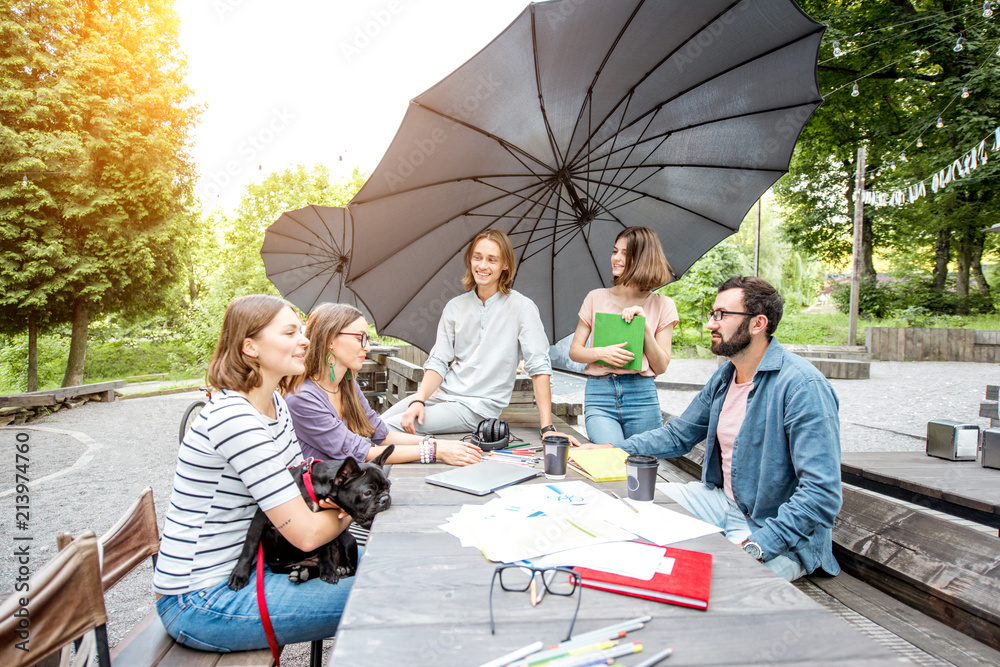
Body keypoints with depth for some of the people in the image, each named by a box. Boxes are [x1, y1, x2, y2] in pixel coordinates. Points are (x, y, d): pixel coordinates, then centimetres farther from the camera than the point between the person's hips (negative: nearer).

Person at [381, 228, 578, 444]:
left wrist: (547, 428, -16)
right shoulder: (455, 307, 8)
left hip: (476, 407, -5)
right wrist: (419, 401, -13)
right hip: (440, 393, 5)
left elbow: (538, 367, -10)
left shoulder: (521, 307, -7)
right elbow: (438, 362, 6)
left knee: (390, 428, -20)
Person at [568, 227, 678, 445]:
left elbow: (661, 367, 1)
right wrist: (601, 353, -12)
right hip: (599, 395, 0)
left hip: (641, 395, 1)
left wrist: (644, 325, -10)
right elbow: (574, 350, 8)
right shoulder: (596, 298, 8)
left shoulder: (662, 305, 5)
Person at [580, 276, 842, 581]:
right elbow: (677, 435, 14)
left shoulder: (803, 385, -23)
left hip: (782, 539, -8)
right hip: (723, 501, 8)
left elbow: (822, 493, -26)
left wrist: (755, 547, -32)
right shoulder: (724, 375, 4)